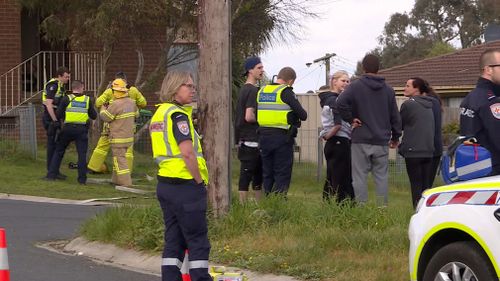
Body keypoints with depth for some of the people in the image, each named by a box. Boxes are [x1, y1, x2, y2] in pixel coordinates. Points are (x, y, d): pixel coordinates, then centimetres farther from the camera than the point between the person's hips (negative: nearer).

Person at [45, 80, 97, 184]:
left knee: (59, 151, 12)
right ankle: (82, 178, 0)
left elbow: (58, 115, -2)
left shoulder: (67, 99, -1)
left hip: (68, 129, 0)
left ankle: (52, 175, 11)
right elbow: (94, 116, 8)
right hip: (82, 130, 0)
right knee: (82, 154, 3)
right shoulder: (87, 100, 4)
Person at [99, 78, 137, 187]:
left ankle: (126, 182, -8)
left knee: (120, 160, -4)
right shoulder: (131, 102, 3)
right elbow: (136, 114, 19)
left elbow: (105, 117, -11)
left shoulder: (116, 105, -20)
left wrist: (103, 108, 8)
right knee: (118, 157, 20)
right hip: (129, 136, 8)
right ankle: (116, 180, 26)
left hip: (118, 138, -8)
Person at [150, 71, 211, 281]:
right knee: (198, 242, -2)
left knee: (173, 240, 11)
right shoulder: (177, 114, -14)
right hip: (185, 185, -9)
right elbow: (187, 153, -24)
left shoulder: (159, 113, 14)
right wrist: (200, 180, -12)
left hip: (165, 183, 9)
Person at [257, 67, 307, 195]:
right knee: (282, 174, -1)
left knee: (267, 172, 13)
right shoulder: (286, 92, -10)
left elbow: (255, 114, 14)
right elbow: (303, 115, -12)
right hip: (282, 136, -6)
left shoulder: (261, 91, 10)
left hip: (263, 136, 6)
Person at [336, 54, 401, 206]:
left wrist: (351, 119, -7)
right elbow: (395, 116, 12)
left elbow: (340, 103, -20)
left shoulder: (356, 86, -4)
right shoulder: (388, 90, 8)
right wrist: (395, 137, 21)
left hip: (361, 140, -3)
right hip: (382, 142, 3)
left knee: (360, 176, 0)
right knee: (381, 176, 7)